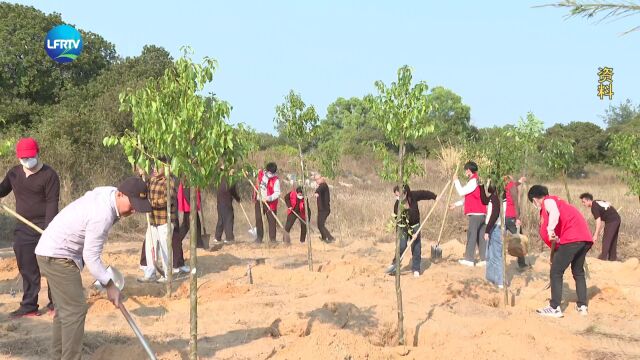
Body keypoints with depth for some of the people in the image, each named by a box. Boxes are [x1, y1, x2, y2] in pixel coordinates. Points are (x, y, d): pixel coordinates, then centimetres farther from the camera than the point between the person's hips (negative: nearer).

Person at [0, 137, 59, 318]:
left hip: (44, 227, -5)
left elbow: (52, 203, -15)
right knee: (27, 269, 8)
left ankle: (55, 303, 12)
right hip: (23, 228, 6)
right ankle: (29, 306, 14)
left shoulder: (49, 175, -10)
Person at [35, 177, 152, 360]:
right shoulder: (103, 215, -28)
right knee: (75, 309, -11)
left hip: (53, 251, 10)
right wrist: (110, 286, -17)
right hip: (57, 256, -10)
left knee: (65, 308, 16)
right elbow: (91, 257, -24)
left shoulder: (108, 192, 0)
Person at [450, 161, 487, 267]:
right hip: (482, 213, 9)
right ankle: (485, 259, 5)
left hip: (475, 213, -9)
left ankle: (469, 259, -9)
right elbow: (467, 198, 25)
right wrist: (456, 204, 22)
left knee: (471, 235, -8)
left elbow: (462, 192, -12)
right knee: (481, 236, 7)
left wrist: (456, 181, 0)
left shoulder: (473, 181, -11)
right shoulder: (477, 181, 21)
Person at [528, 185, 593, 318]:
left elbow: (555, 213, -25)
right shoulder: (554, 201, 29)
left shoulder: (547, 201, 3)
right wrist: (553, 255, 33)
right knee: (578, 272, 23)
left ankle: (555, 308, 1)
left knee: (556, 272, 0)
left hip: (571, 239, -9)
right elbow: (556, 236, 31)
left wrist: (550, 229, -31)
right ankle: (582, 306, 24)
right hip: (585, 238, 9)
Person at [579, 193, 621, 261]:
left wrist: (596, 235, -18)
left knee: (606, 240, -5)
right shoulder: (599, 202, 15)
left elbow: (598, 221, -18)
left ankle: (603, 258, -6)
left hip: (611, 221, -10)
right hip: (617, 219, 10)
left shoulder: (594, 207, -13)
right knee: (613, 240, 15)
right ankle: (613, 258, 20)